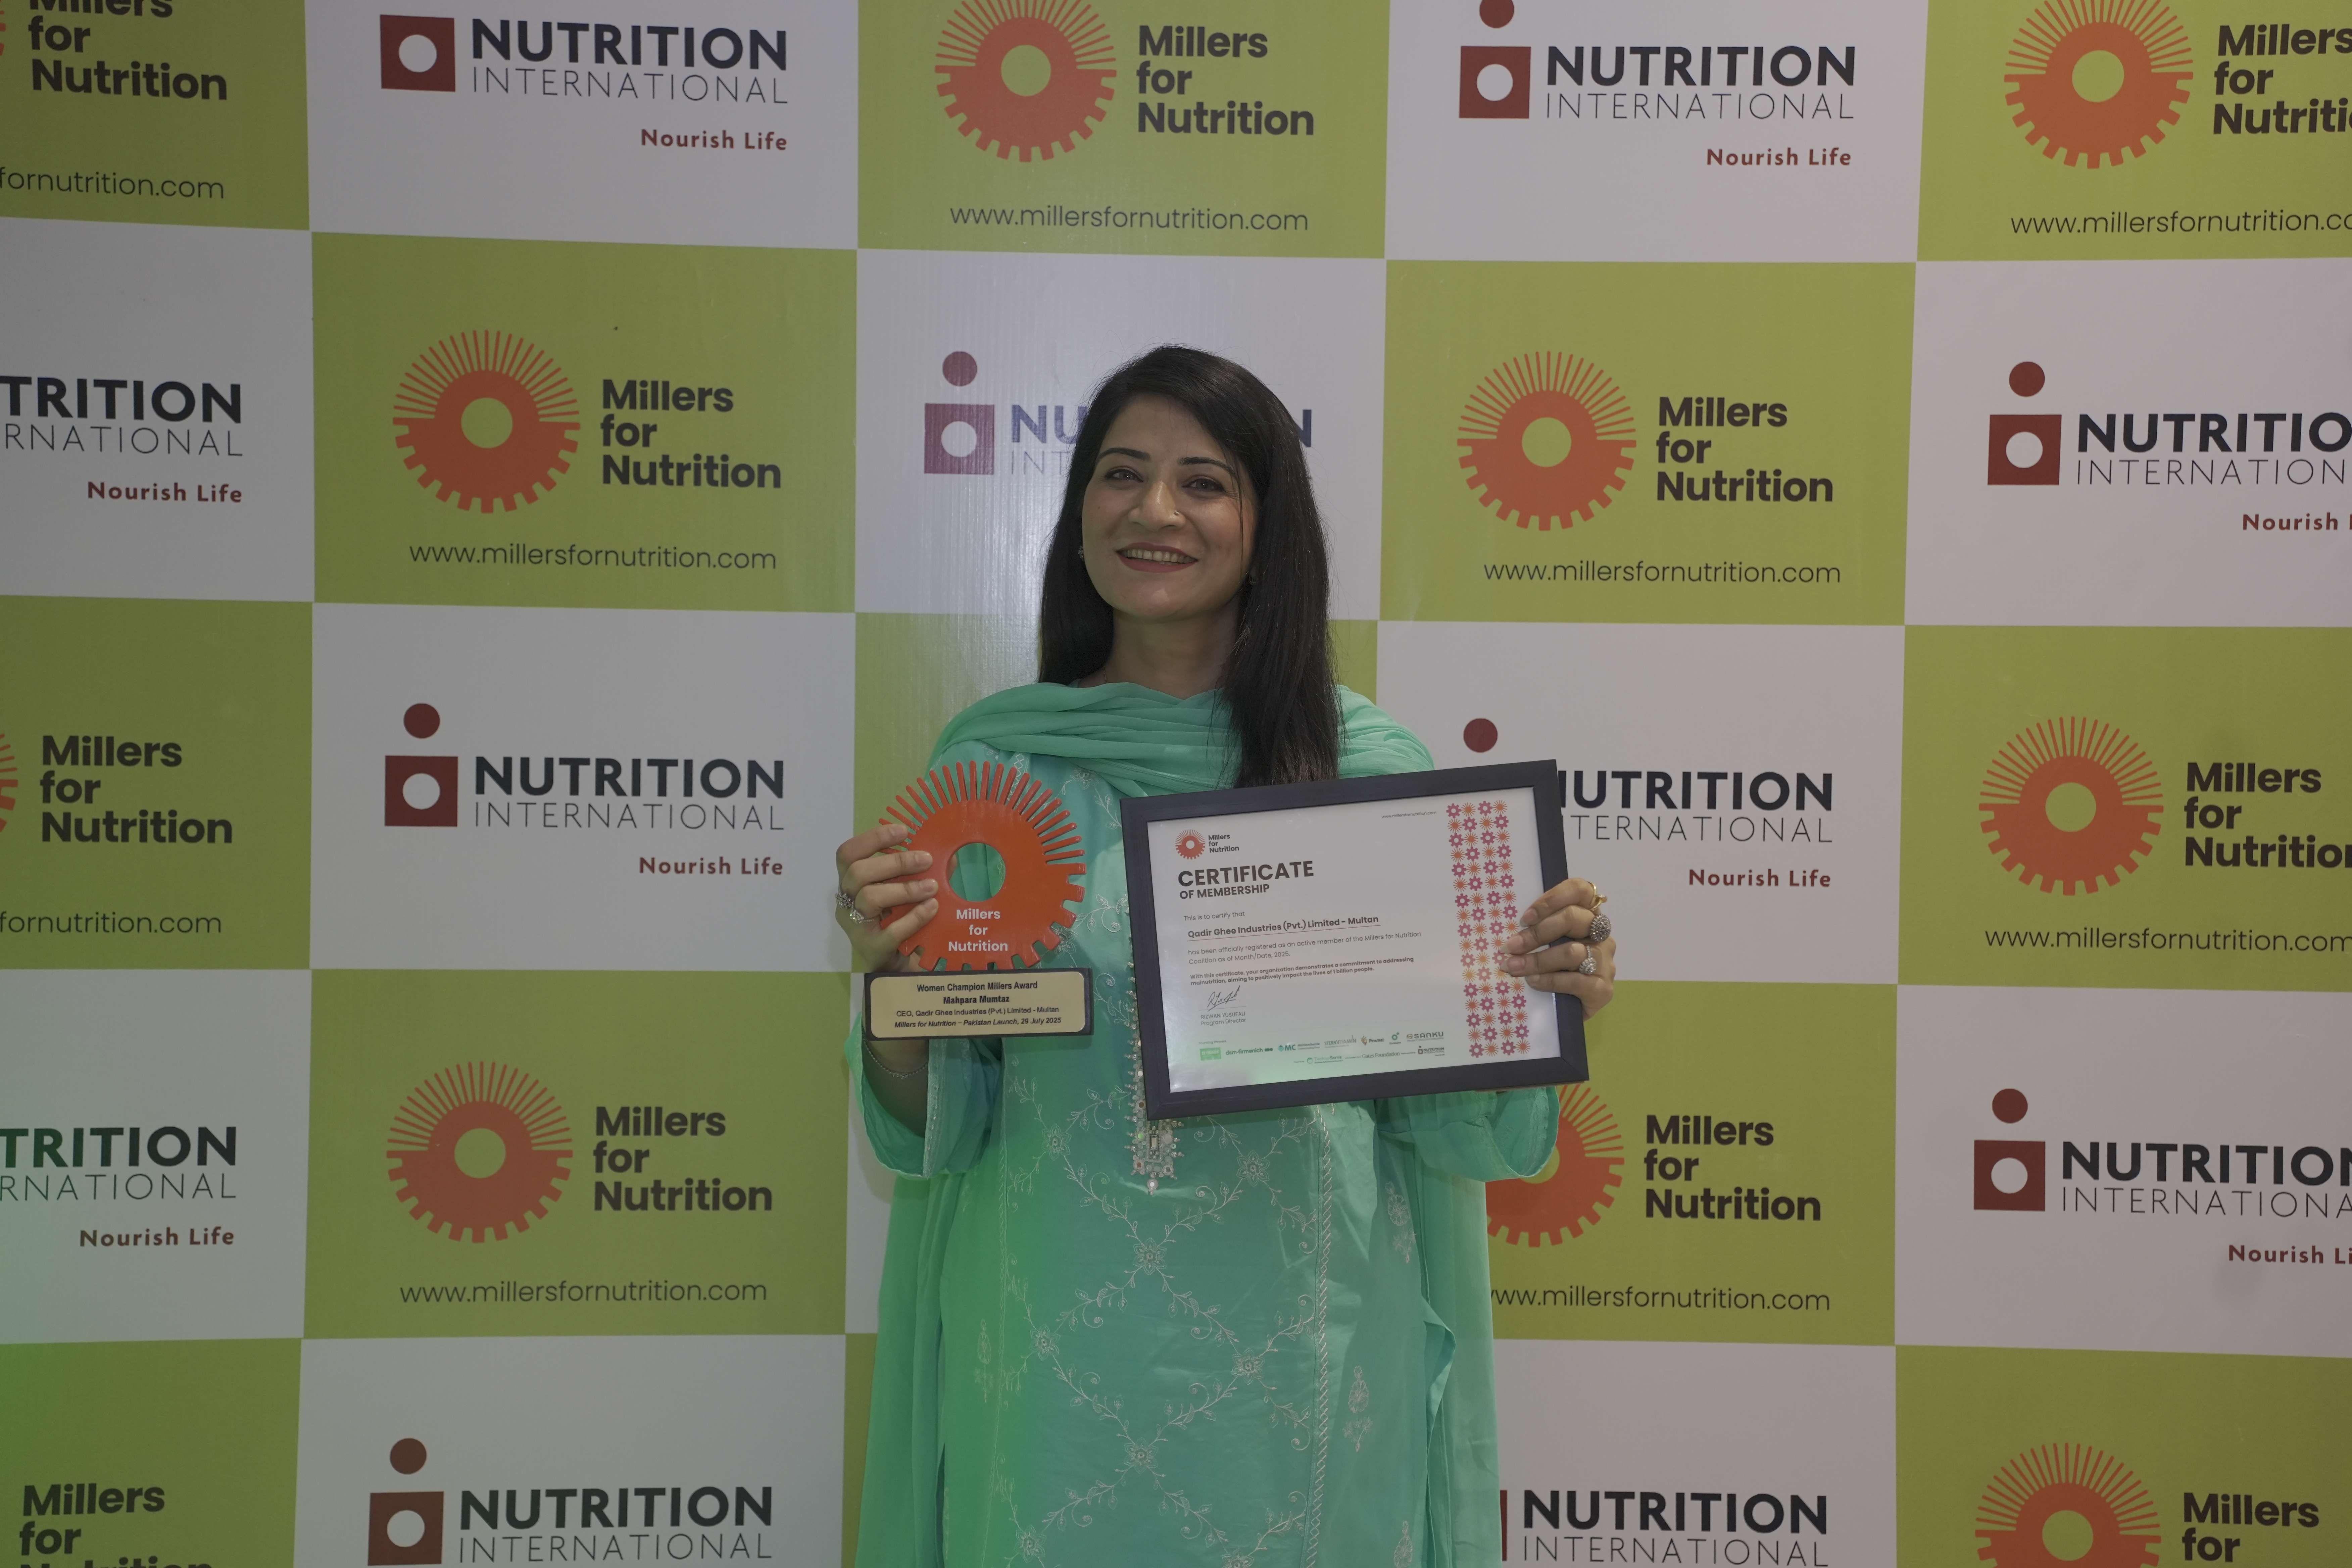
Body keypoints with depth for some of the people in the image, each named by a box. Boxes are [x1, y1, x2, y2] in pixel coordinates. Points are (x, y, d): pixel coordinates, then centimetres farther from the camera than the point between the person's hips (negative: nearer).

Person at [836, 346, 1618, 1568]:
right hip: (1052, 1362, 1)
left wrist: (1544, 1000, -17)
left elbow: (1447, 1122, 1)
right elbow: (928, 1124, 1)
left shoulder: (1374, 767, -3)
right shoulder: (991, 762, -1)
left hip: (1300, 1365, 0)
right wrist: (891, 971, -17)